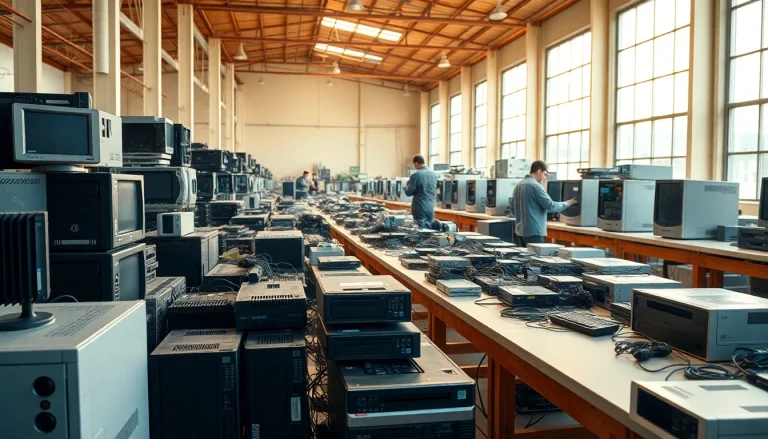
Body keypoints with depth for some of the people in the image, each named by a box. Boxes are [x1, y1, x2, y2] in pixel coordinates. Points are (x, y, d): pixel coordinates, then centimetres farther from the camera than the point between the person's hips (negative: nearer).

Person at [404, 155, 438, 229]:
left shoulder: (416, 175, -13)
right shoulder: (433, 174, 7)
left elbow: (408, 193, -8)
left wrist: (408, 183, 9)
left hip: (420, 208, -6)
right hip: (431, 207, 6)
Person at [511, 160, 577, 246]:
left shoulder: (518, 185, 12)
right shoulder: (535, 186, -14)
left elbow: (513, 208, 19)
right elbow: (550, 205, -13)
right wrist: (567, 203, 2)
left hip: (521, 230, 9)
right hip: (533, 231, -9)